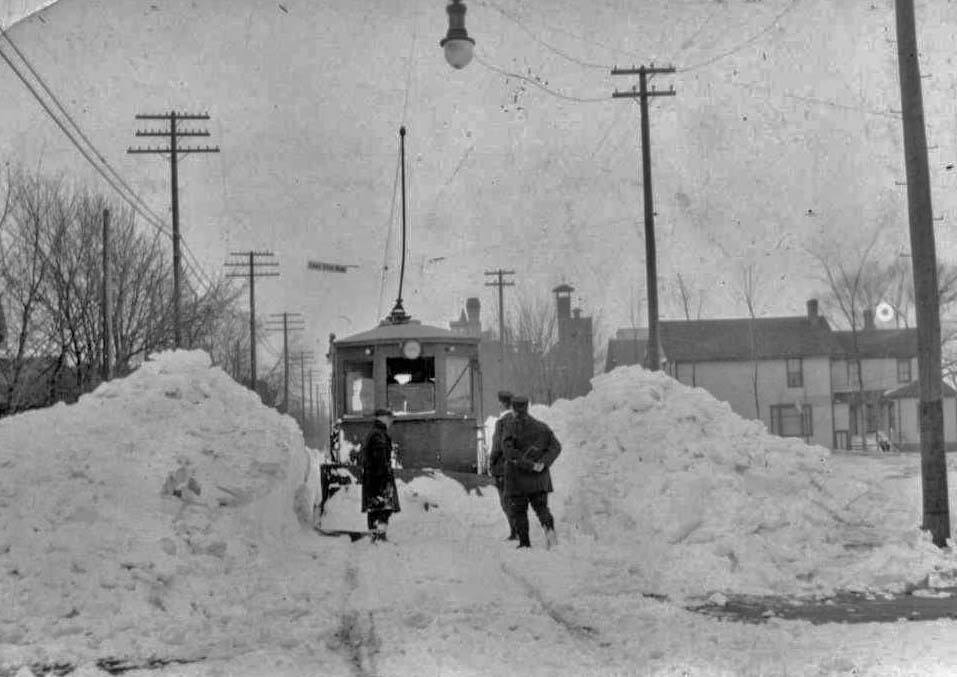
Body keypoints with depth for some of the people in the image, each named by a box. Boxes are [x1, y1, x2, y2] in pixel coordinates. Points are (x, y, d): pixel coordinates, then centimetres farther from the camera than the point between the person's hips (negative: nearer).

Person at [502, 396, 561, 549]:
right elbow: (556, 446, -1)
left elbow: (509, 453, -19)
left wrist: (531, 465, -18)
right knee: (541, 506, 9)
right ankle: (549, 528, -21)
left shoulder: (509, 429, -7)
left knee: (518, 510, 9)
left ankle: (524, 543, 5)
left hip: (517, 477, -3)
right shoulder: (541, 426, 6)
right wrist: (544, 462, -11)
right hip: (539, 478, 3)